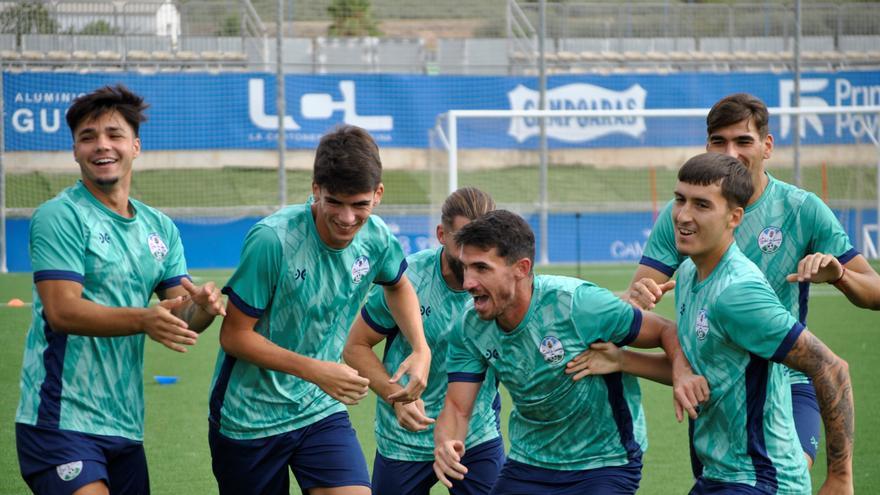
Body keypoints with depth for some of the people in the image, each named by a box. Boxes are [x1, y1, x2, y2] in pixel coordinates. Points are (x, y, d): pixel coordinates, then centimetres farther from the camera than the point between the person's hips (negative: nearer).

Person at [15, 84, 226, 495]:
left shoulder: (160, 228, 13)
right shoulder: (59, 217, -6)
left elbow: (180, 320, 11)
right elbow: (62, 311, -17)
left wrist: (203, 308, -13)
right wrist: (143, 319, -30)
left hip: (125, 426, 7)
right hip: (62, 419, -7)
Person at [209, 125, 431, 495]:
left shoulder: (376, 238, -6)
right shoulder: (273, 239, -24)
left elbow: (397, 285, 18)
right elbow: (234, 335, -18)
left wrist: (421, 350, 2)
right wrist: (315, 371, -23)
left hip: (321, 410, 4)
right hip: (248, 418, -4)